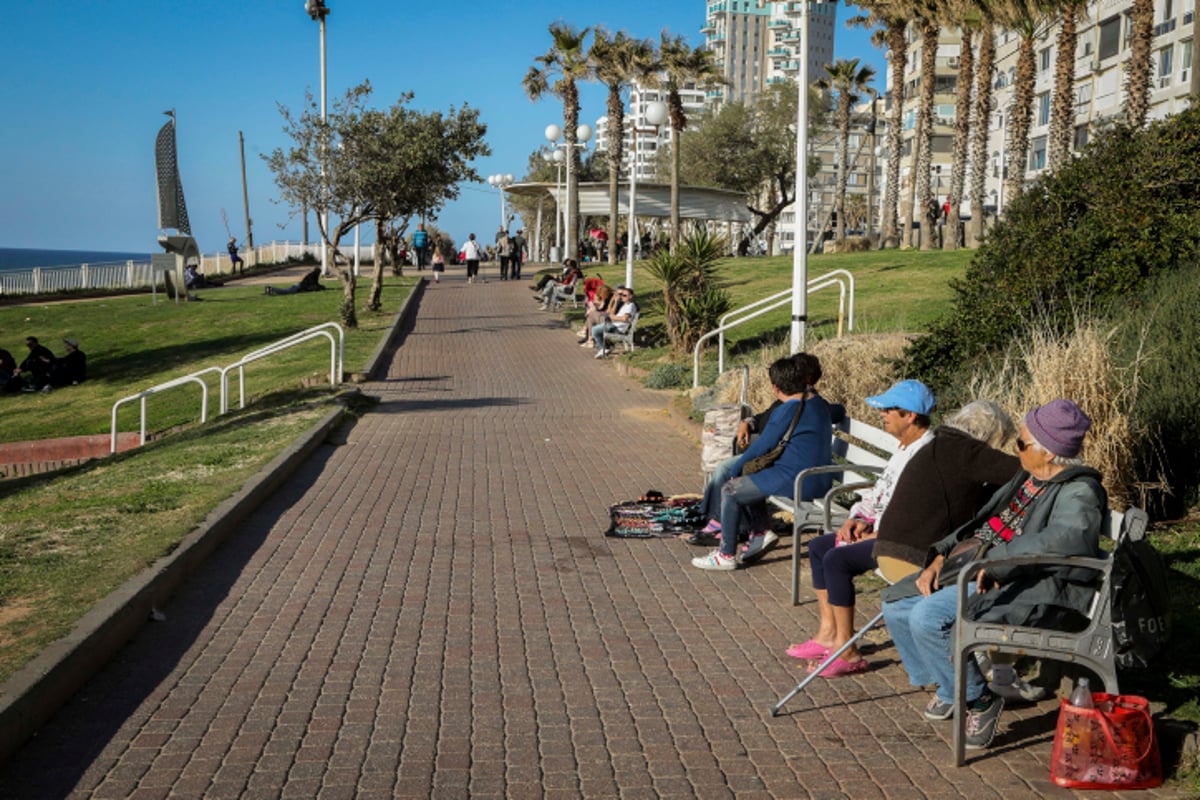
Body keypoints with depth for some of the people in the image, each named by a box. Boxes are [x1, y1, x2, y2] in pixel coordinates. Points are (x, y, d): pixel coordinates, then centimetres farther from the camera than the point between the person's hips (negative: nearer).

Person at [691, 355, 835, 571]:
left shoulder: (787, 410, -16)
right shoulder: (819, 403, 10)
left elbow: (763, 445, -12)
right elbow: (839, 412, 33)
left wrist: (736, 468, 3)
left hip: (797, 481, -10)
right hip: (821, 480, 10)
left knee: (730, 490, -2)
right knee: (748, 480, 25)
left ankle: (726, 556, 2)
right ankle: (761, 531, 18)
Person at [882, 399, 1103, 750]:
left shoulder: (1079, 492, -14)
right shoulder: (1028, 477, 15)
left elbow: (1070, 537, -36)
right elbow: (982, 522, 22)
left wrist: (994, 561, -32)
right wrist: (941, 556, 8)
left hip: (1024, 586, -10)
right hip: (975, 569, 10)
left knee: (928, 616, -27)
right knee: (896, 605, 6)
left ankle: (976, 699, -4)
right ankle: (945, 686, 23)